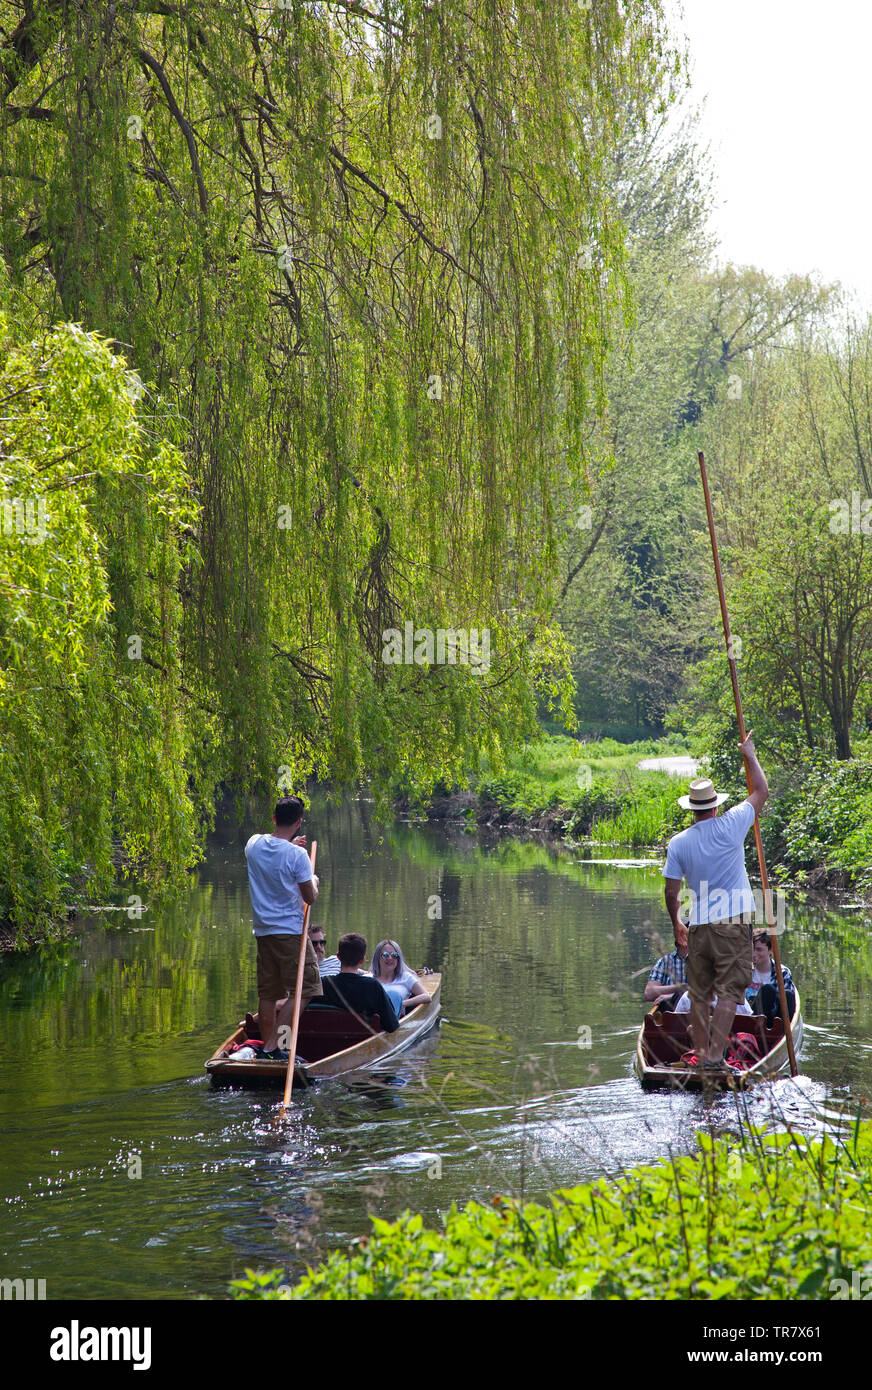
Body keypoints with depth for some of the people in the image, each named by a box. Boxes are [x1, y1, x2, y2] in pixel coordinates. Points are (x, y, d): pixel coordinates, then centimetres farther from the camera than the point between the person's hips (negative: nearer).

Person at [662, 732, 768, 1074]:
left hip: (699, 927, 2)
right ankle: (715, 1054, -13)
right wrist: (749, 755, 20)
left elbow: (671, 891, 2)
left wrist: (676, 924, 18)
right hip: (734, 924, -2)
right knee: (728, 992, -4)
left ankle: (702, 1051, 17)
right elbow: (761, 791, 7)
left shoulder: (678, 843, -2)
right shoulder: (730, 826, -7)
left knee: (699, 994, 12)